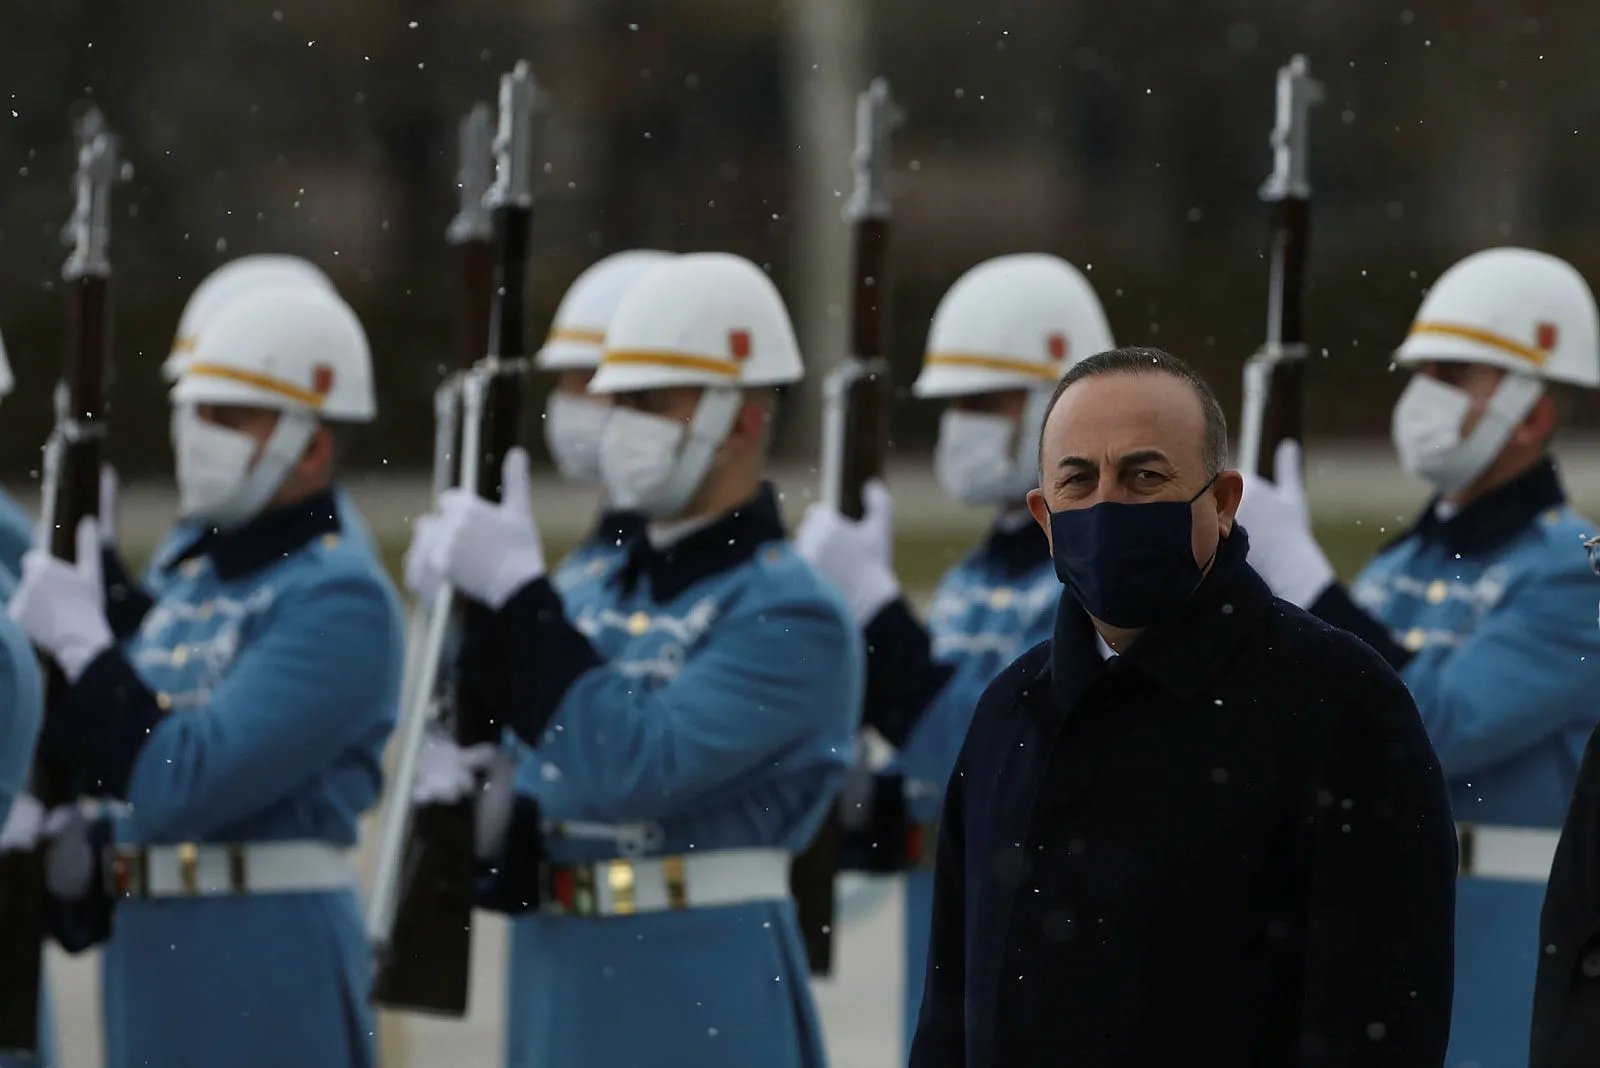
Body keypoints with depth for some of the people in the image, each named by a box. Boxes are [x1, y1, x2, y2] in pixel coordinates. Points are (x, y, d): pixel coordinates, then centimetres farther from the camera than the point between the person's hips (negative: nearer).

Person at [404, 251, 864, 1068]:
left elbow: (633, 769, -22)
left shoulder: (790, 615, -10)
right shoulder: (597, 602, 14)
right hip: (558, 993, 8)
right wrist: (481, 823, -6)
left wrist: (517, 593, -19)